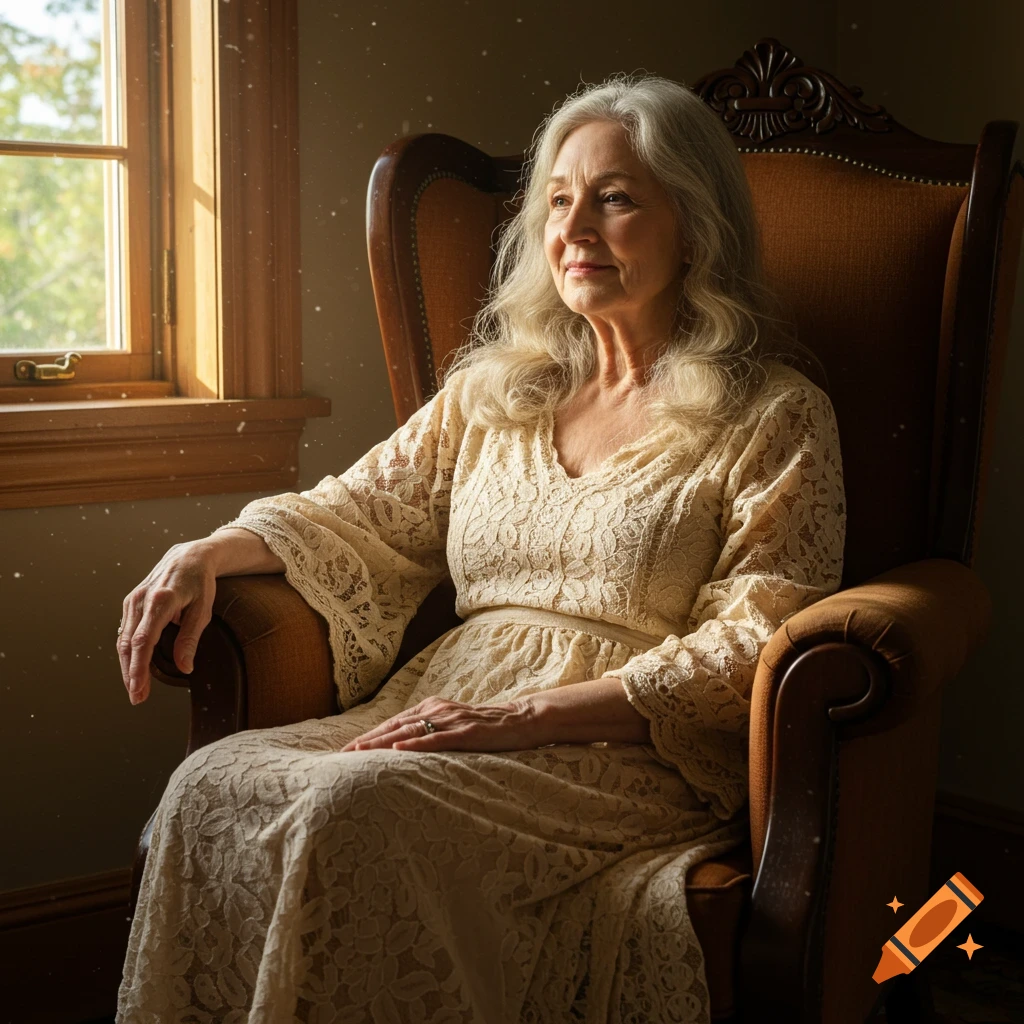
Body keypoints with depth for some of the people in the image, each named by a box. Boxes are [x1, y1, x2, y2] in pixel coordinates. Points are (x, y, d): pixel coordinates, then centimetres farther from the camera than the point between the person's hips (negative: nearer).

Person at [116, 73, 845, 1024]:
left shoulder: (775, 417, 2)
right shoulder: (496, 386, 19)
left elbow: (753, 650, -7)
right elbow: (362, 511, 20)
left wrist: (529, 712, -17)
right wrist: (211, 551, -1)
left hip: (632, 757, -5)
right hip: (448, 719, 5)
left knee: (351, 805, -32)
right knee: (211, 783, -24)